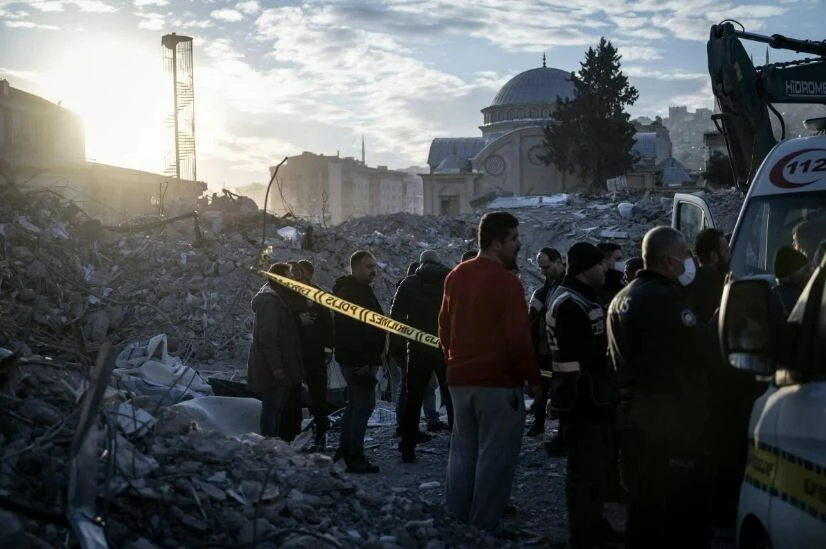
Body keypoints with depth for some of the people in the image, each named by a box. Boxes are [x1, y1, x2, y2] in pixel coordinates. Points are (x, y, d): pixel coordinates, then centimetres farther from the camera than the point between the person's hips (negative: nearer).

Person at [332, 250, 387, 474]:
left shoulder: (362, 290, 18)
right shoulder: (350, 292, -17)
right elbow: (350, 330, -26)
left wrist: (371, 358, 21)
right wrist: (361, 362, -28)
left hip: (360, 360, 11)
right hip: (358, 361, -11)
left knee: (356, 403, 18)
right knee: (364, 405, -10)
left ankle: (345, 449, 28)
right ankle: (355, 457, -8)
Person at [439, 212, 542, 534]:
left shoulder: (456, 277, 10)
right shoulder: (506, 281, -15)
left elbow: (444, 329, 16)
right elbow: (519, 338, -17)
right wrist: (534, 379, -8)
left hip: (460, 379, 8)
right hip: (499, 381, -8)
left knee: (462, 455, 14)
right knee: (494, 459, -2)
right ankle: (482, 531, -1)